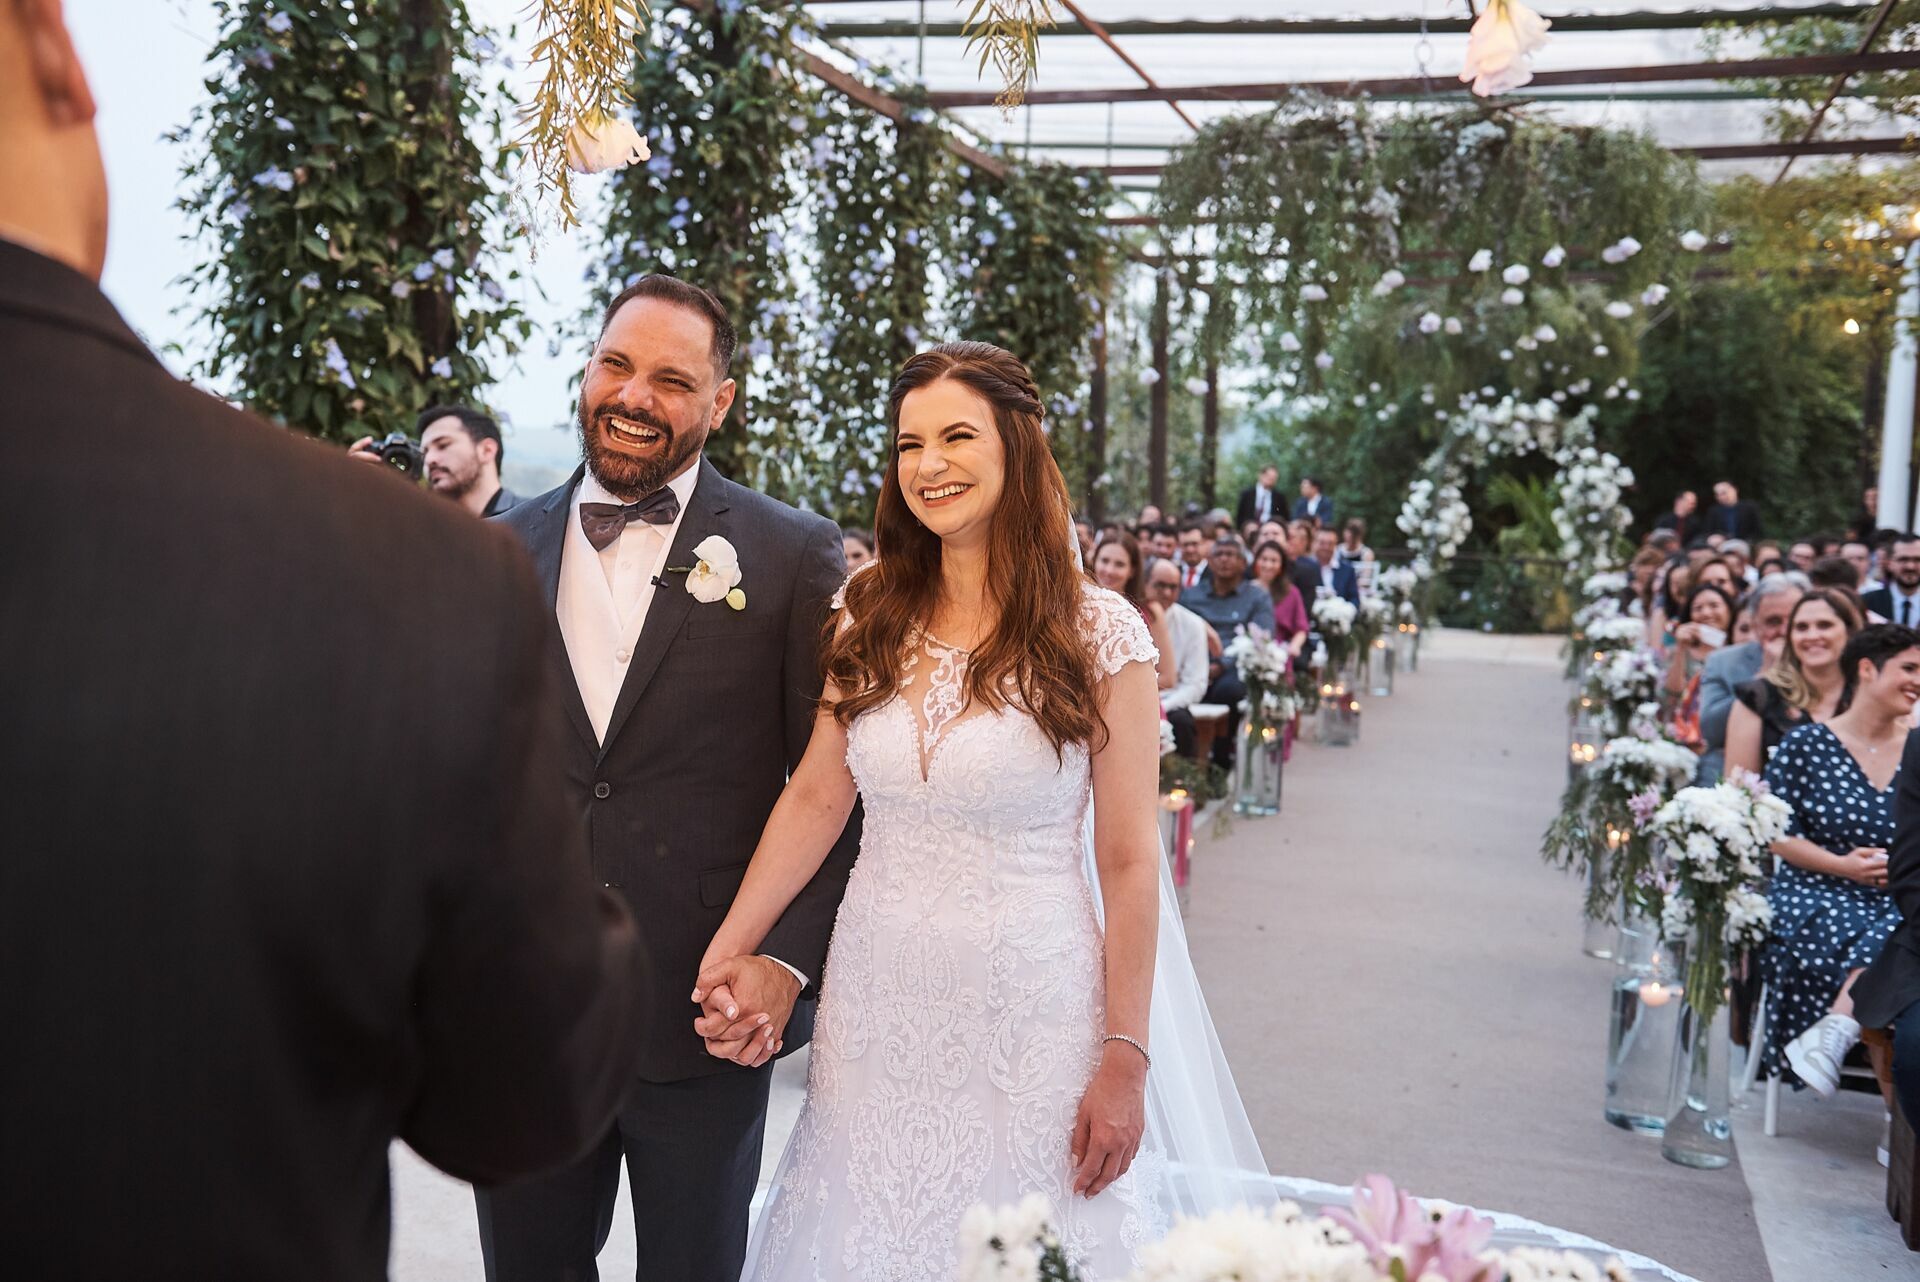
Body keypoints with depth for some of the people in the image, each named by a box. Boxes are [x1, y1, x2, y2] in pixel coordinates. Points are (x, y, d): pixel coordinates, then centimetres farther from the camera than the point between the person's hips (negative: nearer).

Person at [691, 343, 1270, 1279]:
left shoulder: (1100, 633, -10)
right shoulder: (869, 618, 2)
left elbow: (1129, 862, -8)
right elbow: (815, 797, 4)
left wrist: (1124, 1061, -9)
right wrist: (726, 952, -2)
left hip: (1031, 1016, -3)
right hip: (877, 1011, 4)